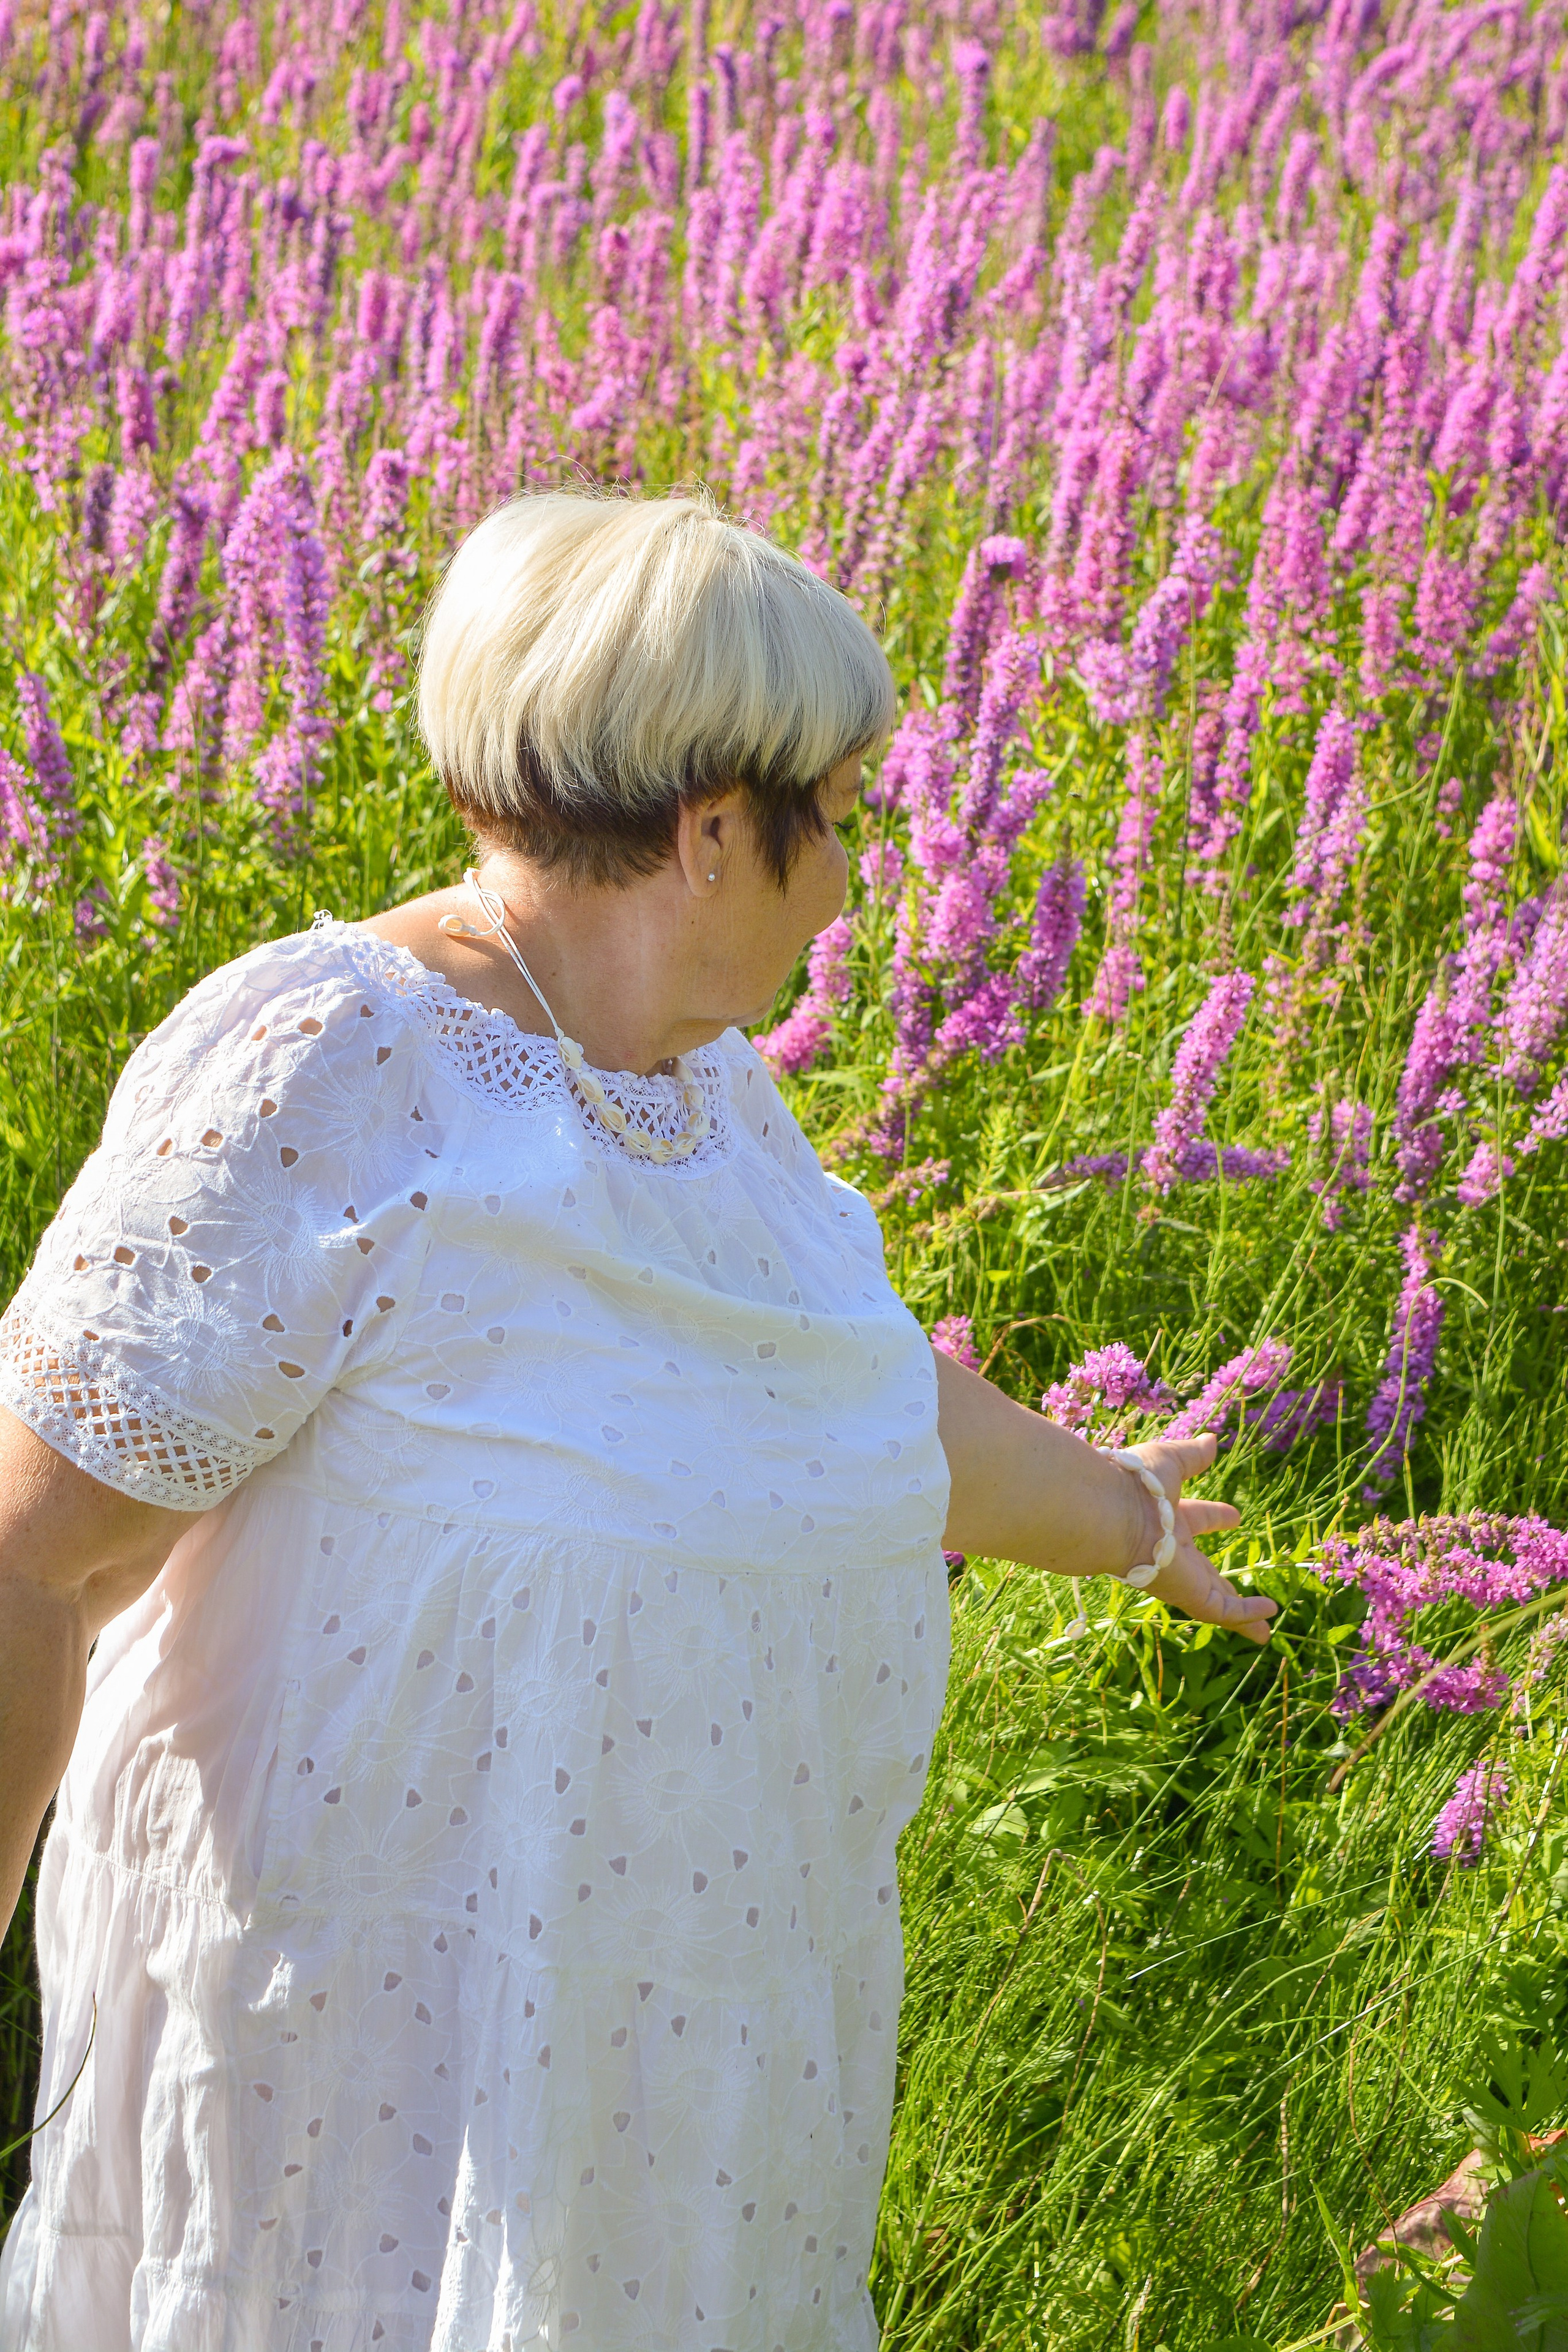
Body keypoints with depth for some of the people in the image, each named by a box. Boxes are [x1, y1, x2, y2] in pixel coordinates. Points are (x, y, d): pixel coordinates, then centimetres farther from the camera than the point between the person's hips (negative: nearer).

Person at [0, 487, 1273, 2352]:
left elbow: (884, 1402, 23)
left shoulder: (697, 1086, 4)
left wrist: (1128, 1523, 39)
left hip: (658, 1971, 8)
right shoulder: (330, 1074, -22)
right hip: (376, 2025, -8)